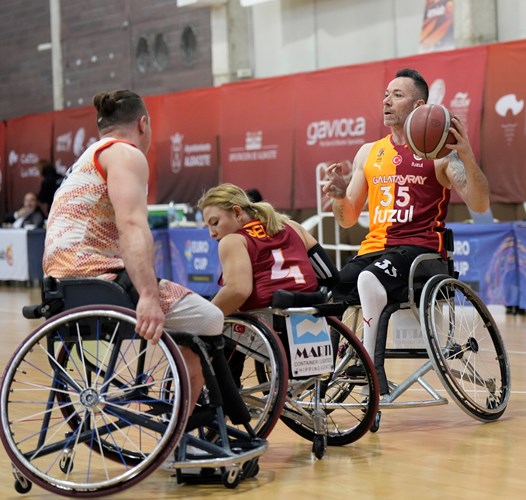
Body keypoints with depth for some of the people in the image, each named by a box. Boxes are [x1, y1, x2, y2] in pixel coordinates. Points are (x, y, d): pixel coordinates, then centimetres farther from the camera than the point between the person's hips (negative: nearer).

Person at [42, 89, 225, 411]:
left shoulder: (86, 160, 28)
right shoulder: (126, 154, -4)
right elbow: (132, 226, -21)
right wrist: (149, 296, -33)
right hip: (96, 277, -10)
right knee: (210, 321, -6)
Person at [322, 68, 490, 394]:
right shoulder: (369, 153, 16)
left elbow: (480, 205, -9)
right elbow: (348, 220, 19)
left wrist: (467, 156, -22)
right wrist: (340, 196, -4)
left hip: (419, 249, -6)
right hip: (374, 248, 6)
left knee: (369, 279, -36)